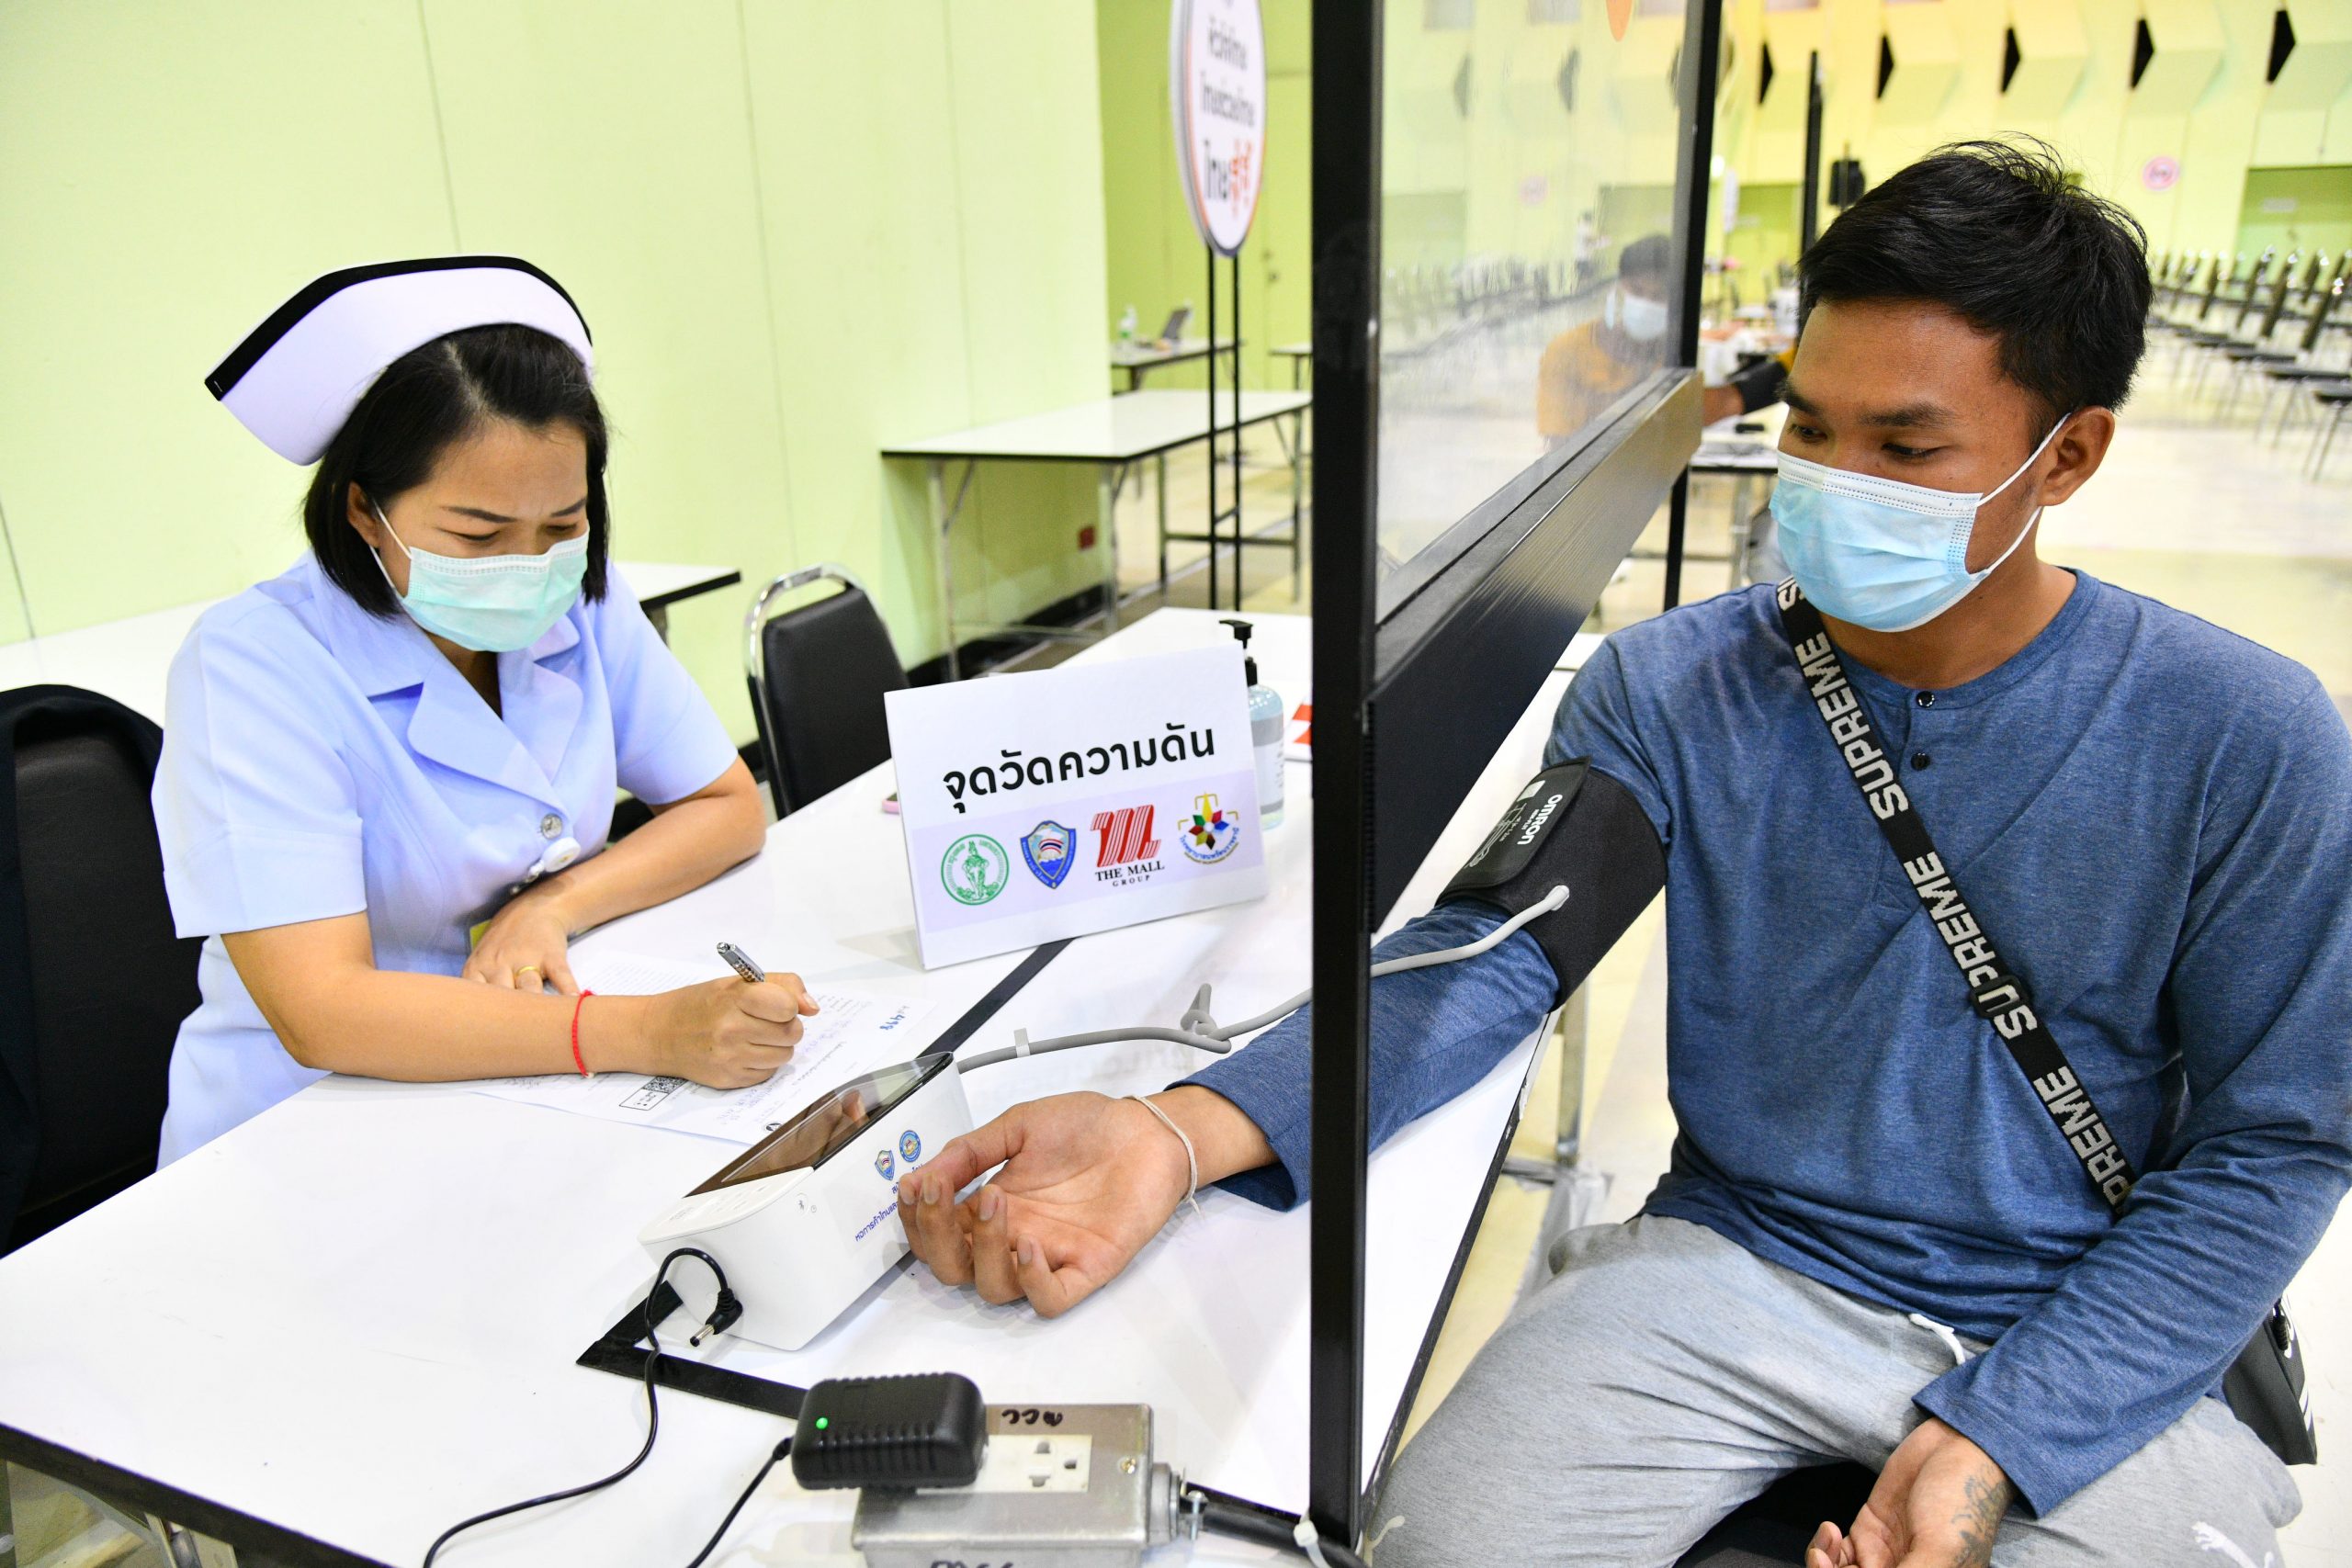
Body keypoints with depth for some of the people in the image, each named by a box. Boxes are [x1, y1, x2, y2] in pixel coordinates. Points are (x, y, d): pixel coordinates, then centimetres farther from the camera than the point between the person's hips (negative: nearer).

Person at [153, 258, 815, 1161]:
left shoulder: (583, 607, -1)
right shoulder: (252, 667, -17)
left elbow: (730, 806, 5)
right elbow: (318, 1011, -27)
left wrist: (554, 904, -13)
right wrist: (651, 1032, -38)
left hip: (539, 1102, 6)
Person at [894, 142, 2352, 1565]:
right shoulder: (1668, 690, -7)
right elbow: (1490, 948, -17)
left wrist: (1996, 1439, -16)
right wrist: (1181, 1133, -35)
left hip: (2082, 1332, 1)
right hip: (1733, 1260, 0)